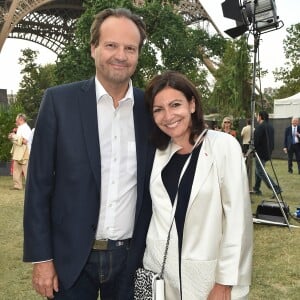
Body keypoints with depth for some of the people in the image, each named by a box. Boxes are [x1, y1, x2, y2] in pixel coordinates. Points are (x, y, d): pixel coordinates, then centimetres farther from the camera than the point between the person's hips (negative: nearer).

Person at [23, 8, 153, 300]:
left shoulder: (150, 107, 0)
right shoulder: (59, 100, -7)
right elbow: (39, 184, -5)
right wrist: (41, 257, -7)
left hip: (131, 256, 2)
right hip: (72, 257, -2)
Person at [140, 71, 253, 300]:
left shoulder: (224, 146, -9)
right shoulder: (158, 153, 5)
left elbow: (237, 218, -11)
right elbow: (158, 214, 9)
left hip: (208, 275, -4)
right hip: (161, 272, 4)